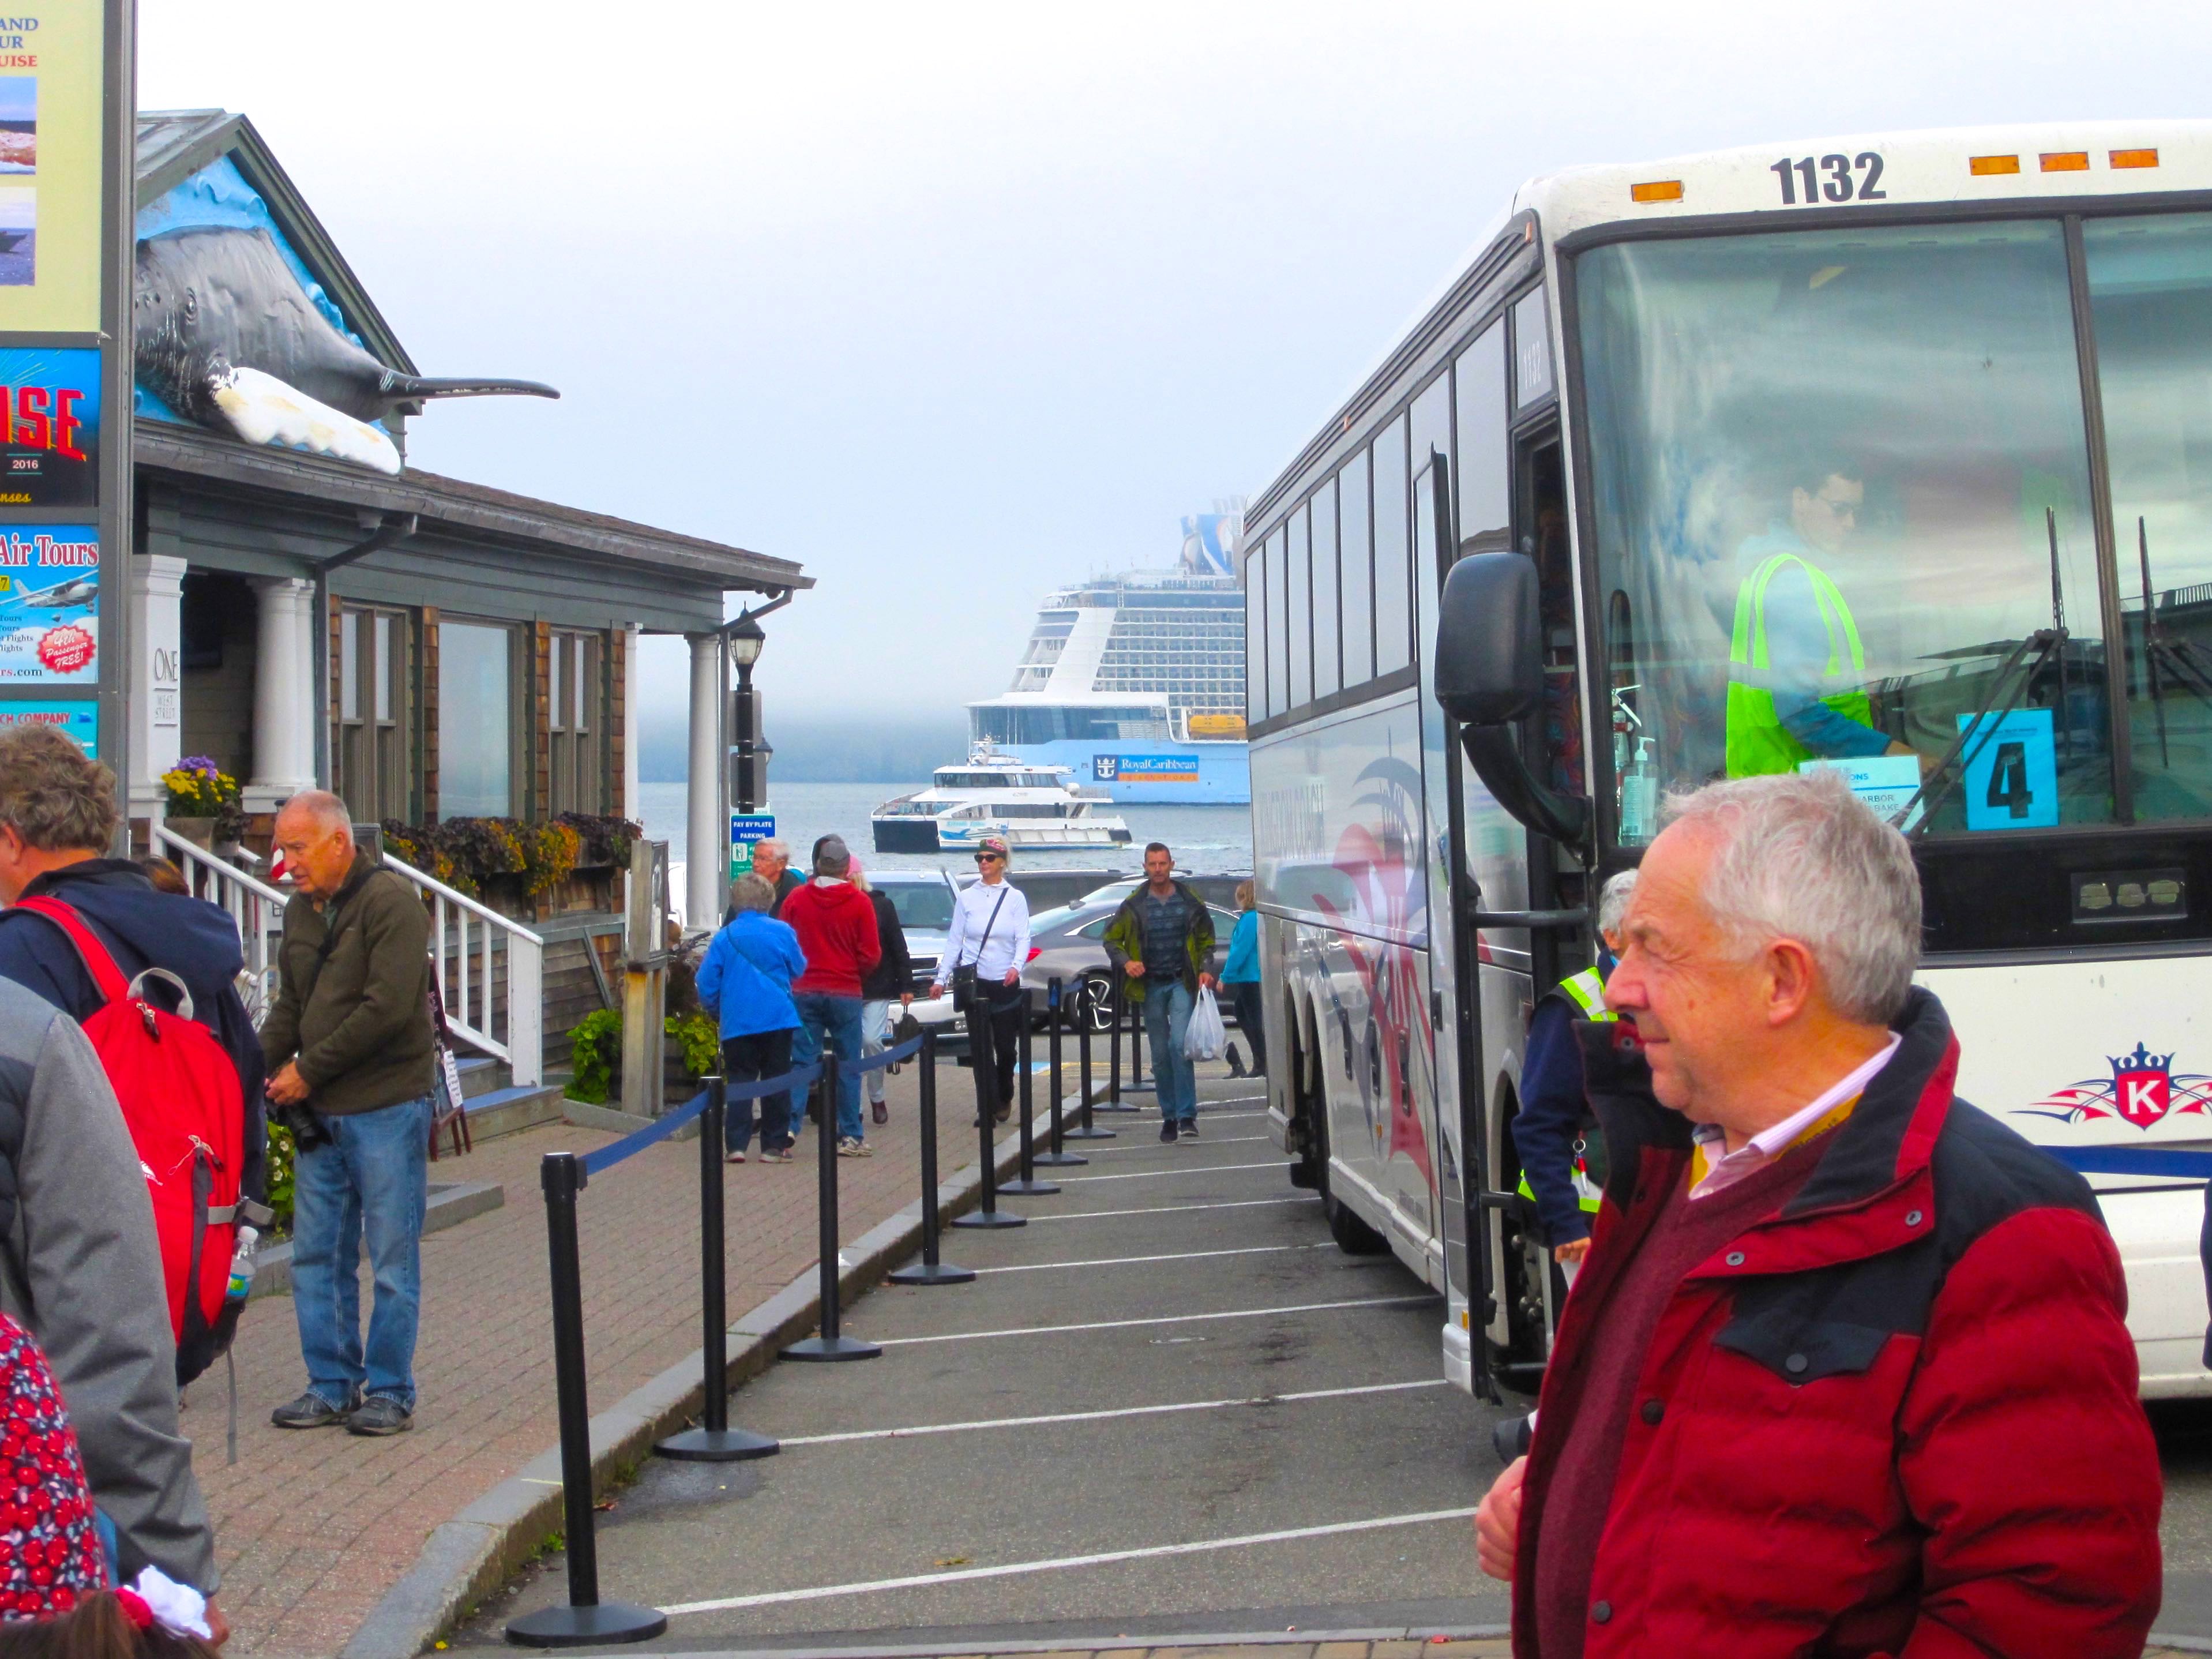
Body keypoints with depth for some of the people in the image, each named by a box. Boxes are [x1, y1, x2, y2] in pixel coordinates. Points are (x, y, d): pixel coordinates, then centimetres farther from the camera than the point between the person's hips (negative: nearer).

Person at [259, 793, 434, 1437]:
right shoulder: (301, 911, 13)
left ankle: (390, 1392, 10)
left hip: (386, 1108, -7)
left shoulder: (390, 901, -11)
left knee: (392, 1259, 1)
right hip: (320, 1115, 8)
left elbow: (388, 1009, -19)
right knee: (315, 1256, 10)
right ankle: (332, 1385, 20)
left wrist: (308, 1071, -15)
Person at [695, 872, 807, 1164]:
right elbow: (799, 969, 7)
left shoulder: (725, 937, -1)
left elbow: (706, 983, 1)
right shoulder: (782, 932, -4)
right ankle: (774, 1145, 8)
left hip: (737, 1021, 1)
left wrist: (717, 1012, 18)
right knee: (776, 1081, 7)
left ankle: (736, 1145, -1)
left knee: (739, 1081, 7)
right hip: (778, 1018, -1)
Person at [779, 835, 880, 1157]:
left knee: (801, 1061, 5)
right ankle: (850, 1136, 7)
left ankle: (788, 1127, -7)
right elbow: (870, 953, -4)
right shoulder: (859, 902, -5)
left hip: (803, 991, 2)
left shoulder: (796, 899, 0)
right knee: (848, 1065, 6)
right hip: (845, 992, -2)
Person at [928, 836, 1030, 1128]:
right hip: (975, 981, 0)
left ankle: (1004, 1099, 26)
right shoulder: (966, 898, 9)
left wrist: (1016, 967, -20)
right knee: (980, 1048, -5)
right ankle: (987, 1107, -4)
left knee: (1006, 1047, 4)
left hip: (1006, 983, 0)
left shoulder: (1015, 897, 5)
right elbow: (954, 940, 10)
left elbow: (1023, 938, -1)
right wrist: (942, 978, 4)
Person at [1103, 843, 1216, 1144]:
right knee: (1160, 1054, 5)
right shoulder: (1133, 906, 2)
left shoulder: (1190, 902, 4)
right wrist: (1126, 962, -9)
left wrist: (1205, 969, -2)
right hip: (1150, 986, 2)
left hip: (1182, 983, -2)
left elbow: (1206, 941, 13)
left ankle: (1187, 1116, -15)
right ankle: (1169, 1116, 16)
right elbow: (1111, 939, 9)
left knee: (1179, 1044, -17)